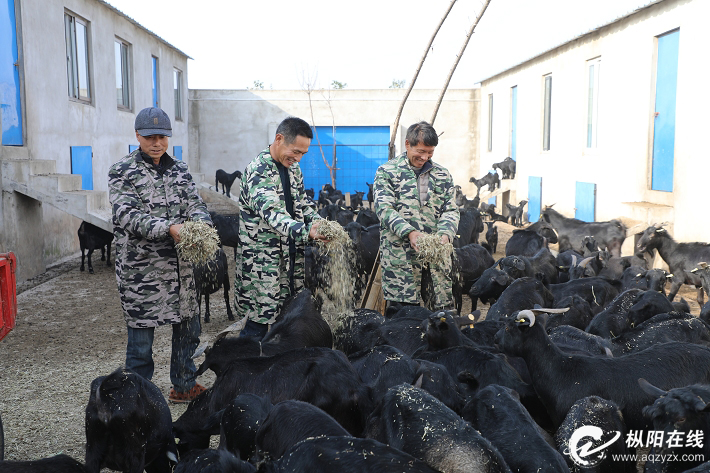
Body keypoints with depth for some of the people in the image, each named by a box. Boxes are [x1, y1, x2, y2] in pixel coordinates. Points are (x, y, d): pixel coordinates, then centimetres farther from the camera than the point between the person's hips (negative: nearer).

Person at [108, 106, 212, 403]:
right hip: (140, 270, -5)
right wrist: (168, 228, -28)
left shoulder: (179, 169, 12)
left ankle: (184, 386, 33)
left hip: (180, 266, 5)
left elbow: (195, 203, 4)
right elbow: (127, 215, -15)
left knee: (188, 328, 14)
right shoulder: (122, 172, -4)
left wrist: (200, 224, -20)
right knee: (141, 334, 3)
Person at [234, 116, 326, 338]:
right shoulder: (258, 170, -18)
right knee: (259, 320, -5)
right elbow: (271, 212, -30)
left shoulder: (293, 168, 11)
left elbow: (302, 202, 18)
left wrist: (317, 220, -4)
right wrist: (306, 231, -44)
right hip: (262, 259, -8)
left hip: (290, 256, 8)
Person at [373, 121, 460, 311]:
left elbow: (451, 210, 10)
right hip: (400, 256, -3)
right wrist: (410, 232, -23)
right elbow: (384, 209, -8)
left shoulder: (442, 175, 15)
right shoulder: (387, 172, 3)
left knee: (444, 308, 3)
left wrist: (445, 234, -12)